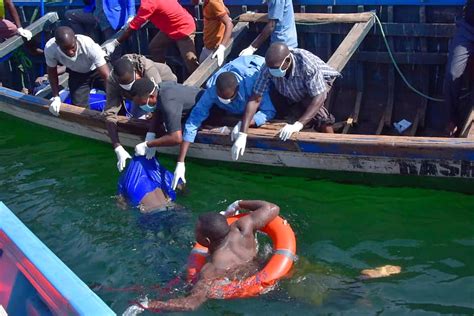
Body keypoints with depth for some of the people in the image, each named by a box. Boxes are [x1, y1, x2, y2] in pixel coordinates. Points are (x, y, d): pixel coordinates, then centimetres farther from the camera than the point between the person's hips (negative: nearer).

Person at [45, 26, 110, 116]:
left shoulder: (89, 45, -40)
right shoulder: (50, 49, -31)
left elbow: (107, 75, -39)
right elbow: (52, 71, -8)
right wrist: (55, 97, -13)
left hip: (97, 70, -2)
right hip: (76, 74, 2)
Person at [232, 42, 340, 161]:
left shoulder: (308, 65, -42)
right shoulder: (268, 68, -32)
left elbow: (319, 98, -42)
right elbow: (255, 99, -31)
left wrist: (298, 125, -53)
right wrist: (242, 134, -38)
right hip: (287, 95, 4)